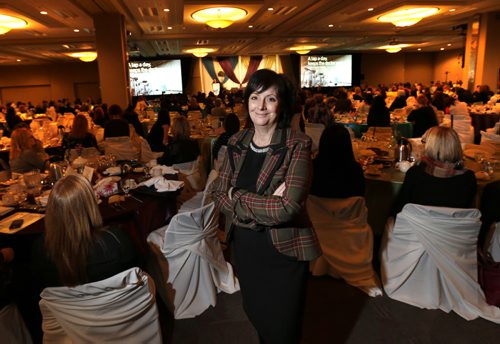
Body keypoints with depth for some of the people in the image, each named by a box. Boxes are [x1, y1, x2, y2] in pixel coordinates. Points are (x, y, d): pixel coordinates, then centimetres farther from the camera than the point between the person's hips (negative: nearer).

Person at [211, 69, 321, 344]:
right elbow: (219, 195, -4)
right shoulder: (236, 143, -1)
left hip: (283, 249, -5)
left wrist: (237, 197, -16)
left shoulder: (297, 145, -17)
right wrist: (266, 207, -19)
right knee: (255, 316, 27)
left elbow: (288, 207, -26)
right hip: (244, 246, 5)